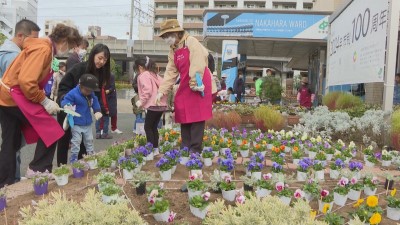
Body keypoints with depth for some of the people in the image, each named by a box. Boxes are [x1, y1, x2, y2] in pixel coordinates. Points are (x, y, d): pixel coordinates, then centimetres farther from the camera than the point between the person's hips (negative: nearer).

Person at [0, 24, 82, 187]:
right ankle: (38, 170, 3)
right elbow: (26, 81, -29)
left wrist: (44, 100, 9)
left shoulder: (43, 47, 12)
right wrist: (45, 101, -19)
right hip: (15, 96, -10)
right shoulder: (43, 49, -20)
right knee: (50, 131, -5)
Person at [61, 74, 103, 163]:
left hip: (87, 123, 6)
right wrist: (66, 106, -43)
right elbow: (65, 101, -22)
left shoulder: (91, 95, -1)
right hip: (76, 124, -6)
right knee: (76, 142, -2)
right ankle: (73, 160, 9)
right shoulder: (73, 93, -19)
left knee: (89, 141, 17)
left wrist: (97, 111, 2)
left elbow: (95, 102, 14)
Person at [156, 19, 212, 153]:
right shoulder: (173, 51, 15)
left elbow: (197, 64, -18)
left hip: (198, 83, -8)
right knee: (183, 114, 7)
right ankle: (185, 148, 17)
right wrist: (162, 91, 5)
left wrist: (195, 83, -24)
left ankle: (195, 149, -1)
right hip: (185, 84, 8)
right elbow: (171, 72, 12)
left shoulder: (191, 42, -7)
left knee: (196, 115, -7)